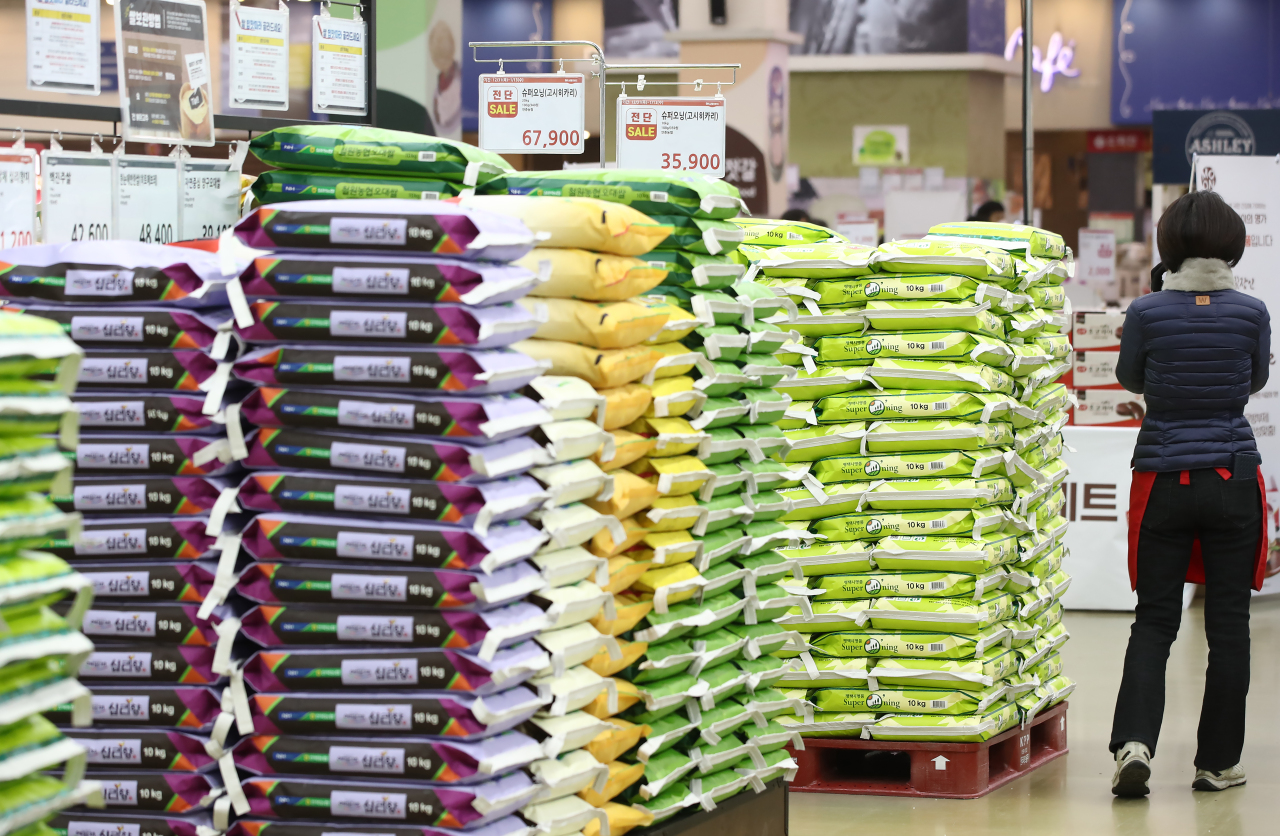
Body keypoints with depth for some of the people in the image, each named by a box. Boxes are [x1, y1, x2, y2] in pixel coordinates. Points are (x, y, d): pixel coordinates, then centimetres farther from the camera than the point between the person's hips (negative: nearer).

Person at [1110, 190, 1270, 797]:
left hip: (1164, 482, 0)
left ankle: (1134, 742, -11)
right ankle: (1217, 763, 13)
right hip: (1233, 479, 0)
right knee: (1228, 624, 9)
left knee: (1154, 623, 8)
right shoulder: (1251, 312, -5)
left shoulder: (1147, 312, -8)